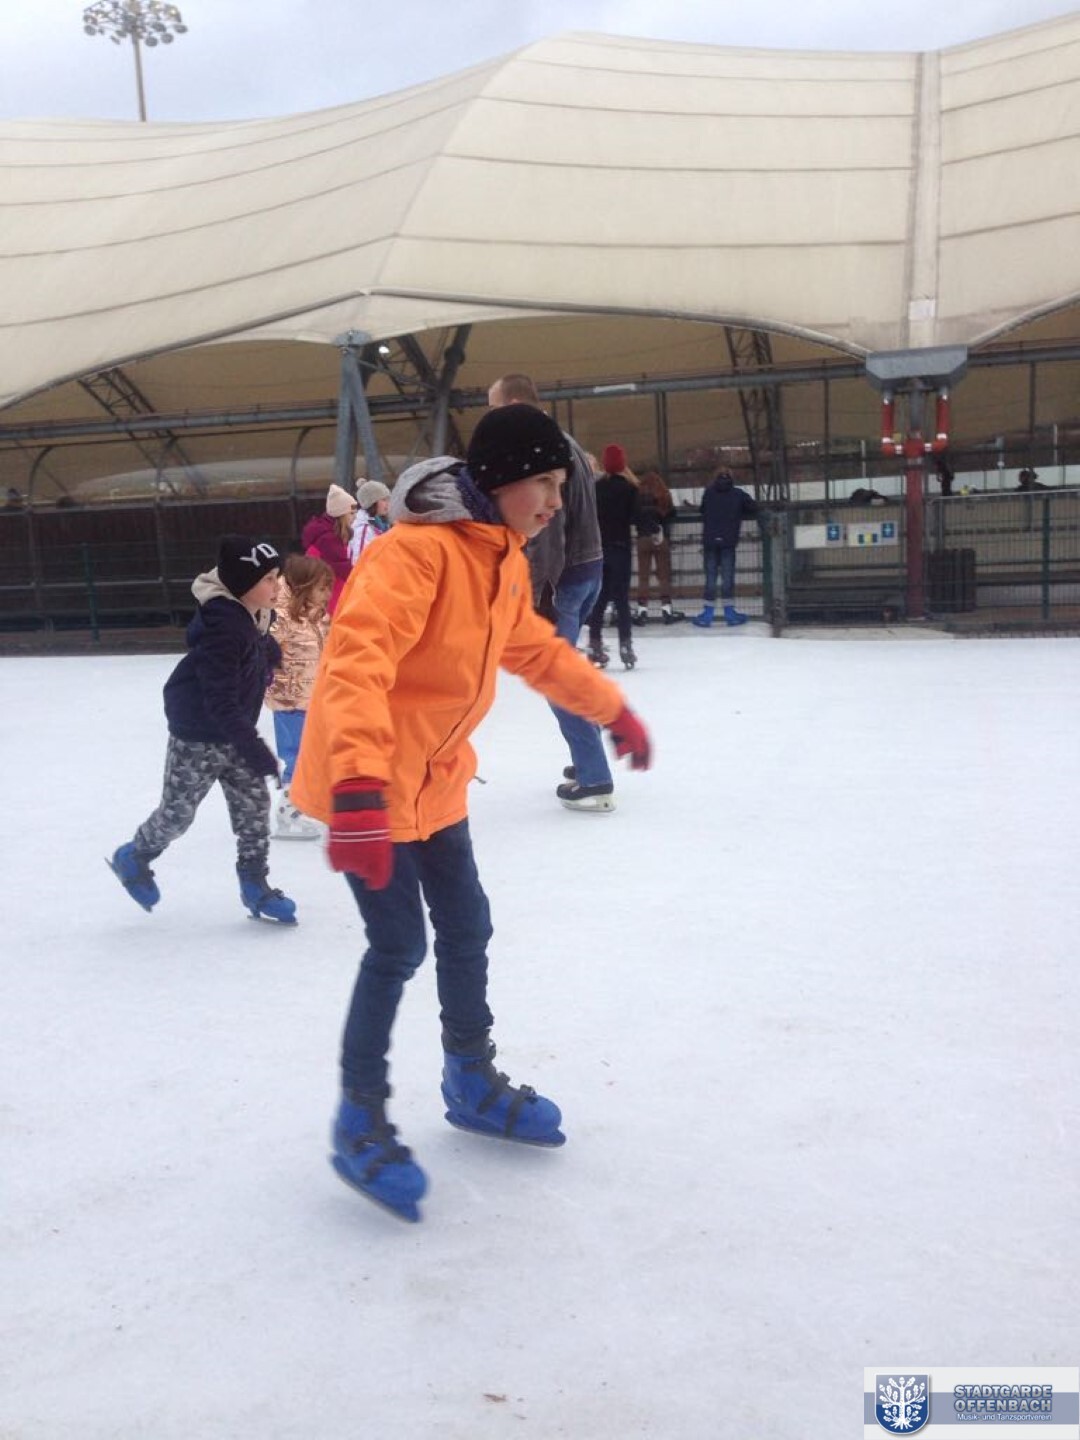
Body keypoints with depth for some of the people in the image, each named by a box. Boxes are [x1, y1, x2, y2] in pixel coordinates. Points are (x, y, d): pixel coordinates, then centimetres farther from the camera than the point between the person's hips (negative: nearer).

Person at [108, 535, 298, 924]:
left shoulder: (252, 616, -4)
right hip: (198, 735, -8)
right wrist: (255, 749, -30)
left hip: (233, 732, 8)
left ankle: (255, 887, 17)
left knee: (254, 805, 6)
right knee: (178, 811, 9)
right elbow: (221, 702, -31)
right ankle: (133, 858, 36)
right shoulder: (222, 627, -30)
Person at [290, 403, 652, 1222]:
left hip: (435, 781, 9)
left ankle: (471, 1082, 37)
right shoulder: (416, 551, -25)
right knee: (400, 946, -5)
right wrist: (359, 790, -46)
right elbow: (357, 663, -37)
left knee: (466, 929, 15)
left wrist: (614, 710, 27)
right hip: (367, 786, -9)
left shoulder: (504, 562, 5)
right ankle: (361, 1122, 16)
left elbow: (537, 651, 21)